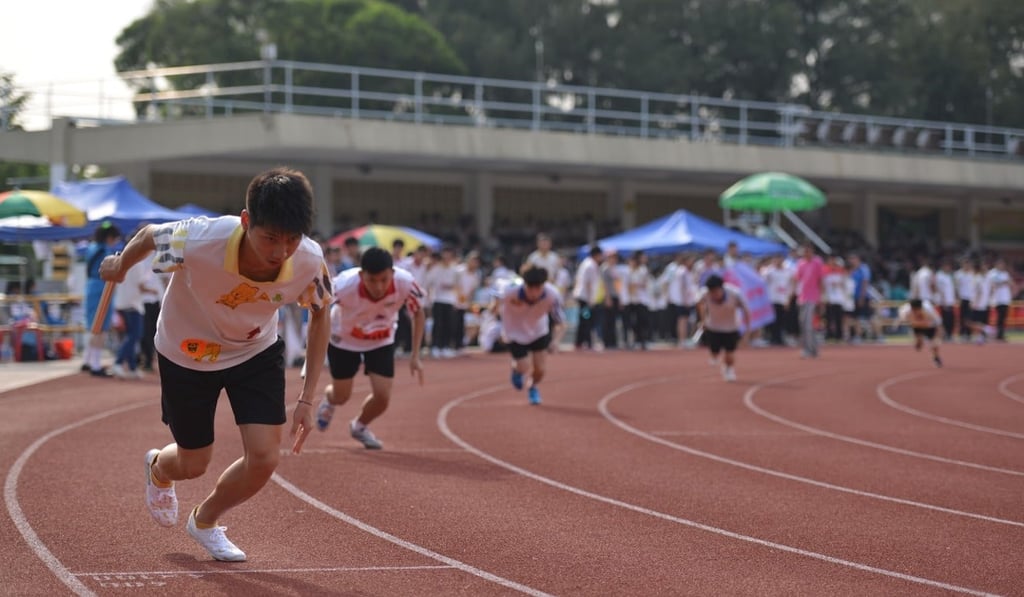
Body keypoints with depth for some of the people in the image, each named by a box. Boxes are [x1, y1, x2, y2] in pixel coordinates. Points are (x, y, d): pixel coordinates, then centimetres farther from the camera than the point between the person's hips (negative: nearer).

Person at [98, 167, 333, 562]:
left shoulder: (309, 262, -31)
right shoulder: (199, 241, -40)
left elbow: (319, 314, -8)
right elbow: (148, 235, -16)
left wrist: (306, 399, -9)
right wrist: (120, 266, 8)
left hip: (257, 351, 2)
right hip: (187, 355, -2)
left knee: (265, 458, -9)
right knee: (193, 464, 11)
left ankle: (205, 521, 25)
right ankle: (158, 468, 53)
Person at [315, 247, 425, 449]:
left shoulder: (405, 283, -33)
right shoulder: (345, 285, -40)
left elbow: (418, 313, -12)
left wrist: (415, 355, -13)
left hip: (382, 341, 2)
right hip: (344, 340, -2)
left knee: (382, 397, -7)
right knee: (341, 397, 11)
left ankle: (360, 427, 29)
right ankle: (328, 399, 52)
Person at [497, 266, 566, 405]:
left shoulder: (552, 295, -34)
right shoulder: (511, 292, -39)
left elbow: (560, 322, -22)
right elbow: (498, 303, -14)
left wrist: (556, 340, -41)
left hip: (539, 332, 2)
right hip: (516, 335, -2)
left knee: (540, 371, 4)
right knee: (526, 371, -4)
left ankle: (533, 387, 43)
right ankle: (517, 368, 37)